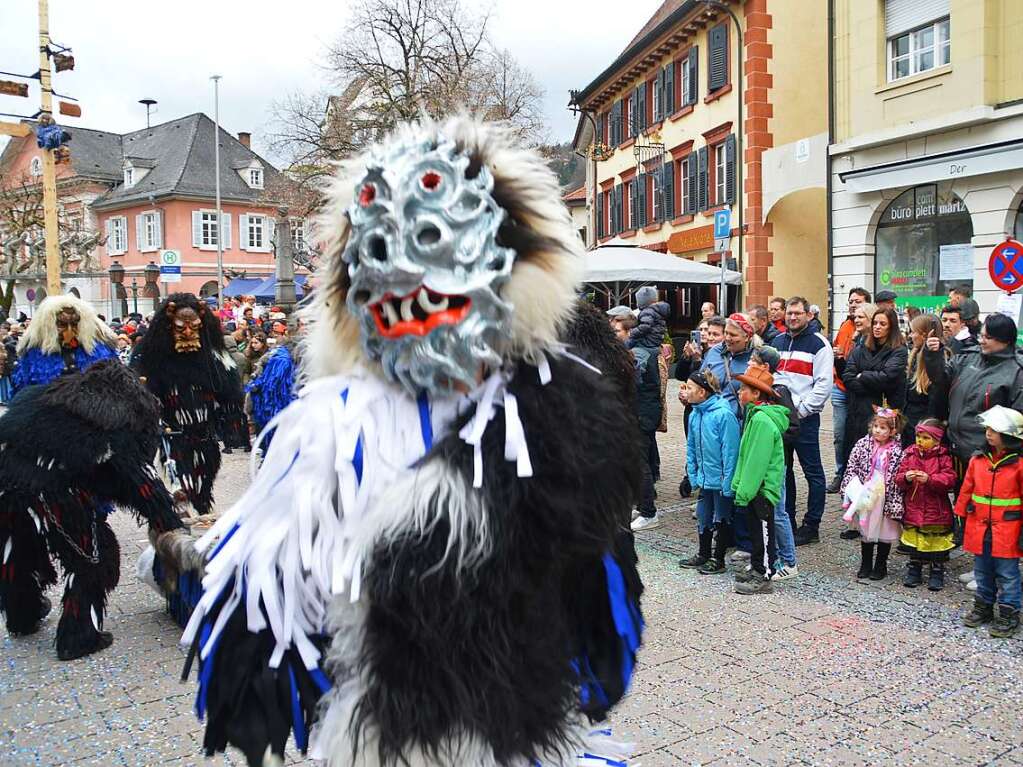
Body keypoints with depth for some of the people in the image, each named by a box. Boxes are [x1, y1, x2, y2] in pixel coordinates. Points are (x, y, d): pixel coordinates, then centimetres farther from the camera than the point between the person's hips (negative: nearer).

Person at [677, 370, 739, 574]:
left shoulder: (724, 415, -21)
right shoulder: (695, 415, 2)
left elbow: (730, 451, -20)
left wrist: (728, 482, -20)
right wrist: (693, 475, 8)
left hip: (721, 480, -7)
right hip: (704, 479, 7)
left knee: (721, 519, 9)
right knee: (703, 517, 18)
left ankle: (718, 559, 23)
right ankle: (703, 554, 35)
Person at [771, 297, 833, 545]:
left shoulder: (819, 344, -5)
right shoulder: (777, 342, 15)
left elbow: (824, 384, -11)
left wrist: (801, 409, -15)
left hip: (805, 417, -7)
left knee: (812, 471, 0)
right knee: (783, 469, 12)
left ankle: (811, 526, 6)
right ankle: (787, 522, 22)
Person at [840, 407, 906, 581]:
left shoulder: (897, 451, -10)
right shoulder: (862, 444, -5)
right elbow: (851, 468, -3)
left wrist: (895, 504, -11)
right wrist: (853, 491, -11)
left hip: (886, 498, -2)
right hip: (865, 498, 2)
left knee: (885, 532, 10)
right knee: (866, 531, 14)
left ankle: (880, 566, 26)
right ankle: (865, 565, 27)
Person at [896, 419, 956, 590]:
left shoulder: (943, 457, -7)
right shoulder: (909, 454, 2)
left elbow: (949, 479, -15)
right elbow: (899, 477, 1)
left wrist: (929, 479, -27)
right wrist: (906, 478, -20)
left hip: (936, 510, -3)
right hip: (913, 509, 3)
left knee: (937, 544, 8)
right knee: (914, 541, 13)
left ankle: (936, 574, 22)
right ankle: (914, 571, 26)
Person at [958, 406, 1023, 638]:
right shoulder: (978, 460, 2)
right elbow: (966, 491, 9)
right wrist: (961, 519, 9)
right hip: (979, 529, 5)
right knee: (982, 572, 18)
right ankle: (983, 606, 32)